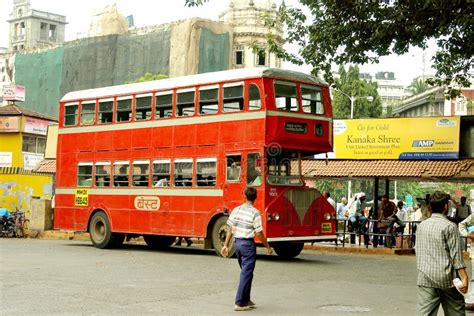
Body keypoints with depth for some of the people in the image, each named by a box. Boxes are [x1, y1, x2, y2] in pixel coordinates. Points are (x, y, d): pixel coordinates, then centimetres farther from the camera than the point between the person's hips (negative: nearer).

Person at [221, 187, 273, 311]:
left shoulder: (236, 210, 2)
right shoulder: (255, 213, -14)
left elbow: (230, 229, 3)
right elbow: (259, 233, -14)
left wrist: (226, 245, 9)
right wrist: (268, 247, -3)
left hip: (237, 243, 6)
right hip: (248, 244, -6)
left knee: (246, 272, 20)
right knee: (246, 274, 1)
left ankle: (246, 300, 27)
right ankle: (239, 303, 0)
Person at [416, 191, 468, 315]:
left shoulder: (422, 225, 9)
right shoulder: (450, 226, -8)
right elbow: (456, 255, -11)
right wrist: (464, 277, -11)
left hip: (425, 277, 4)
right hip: (446, 277, -4)